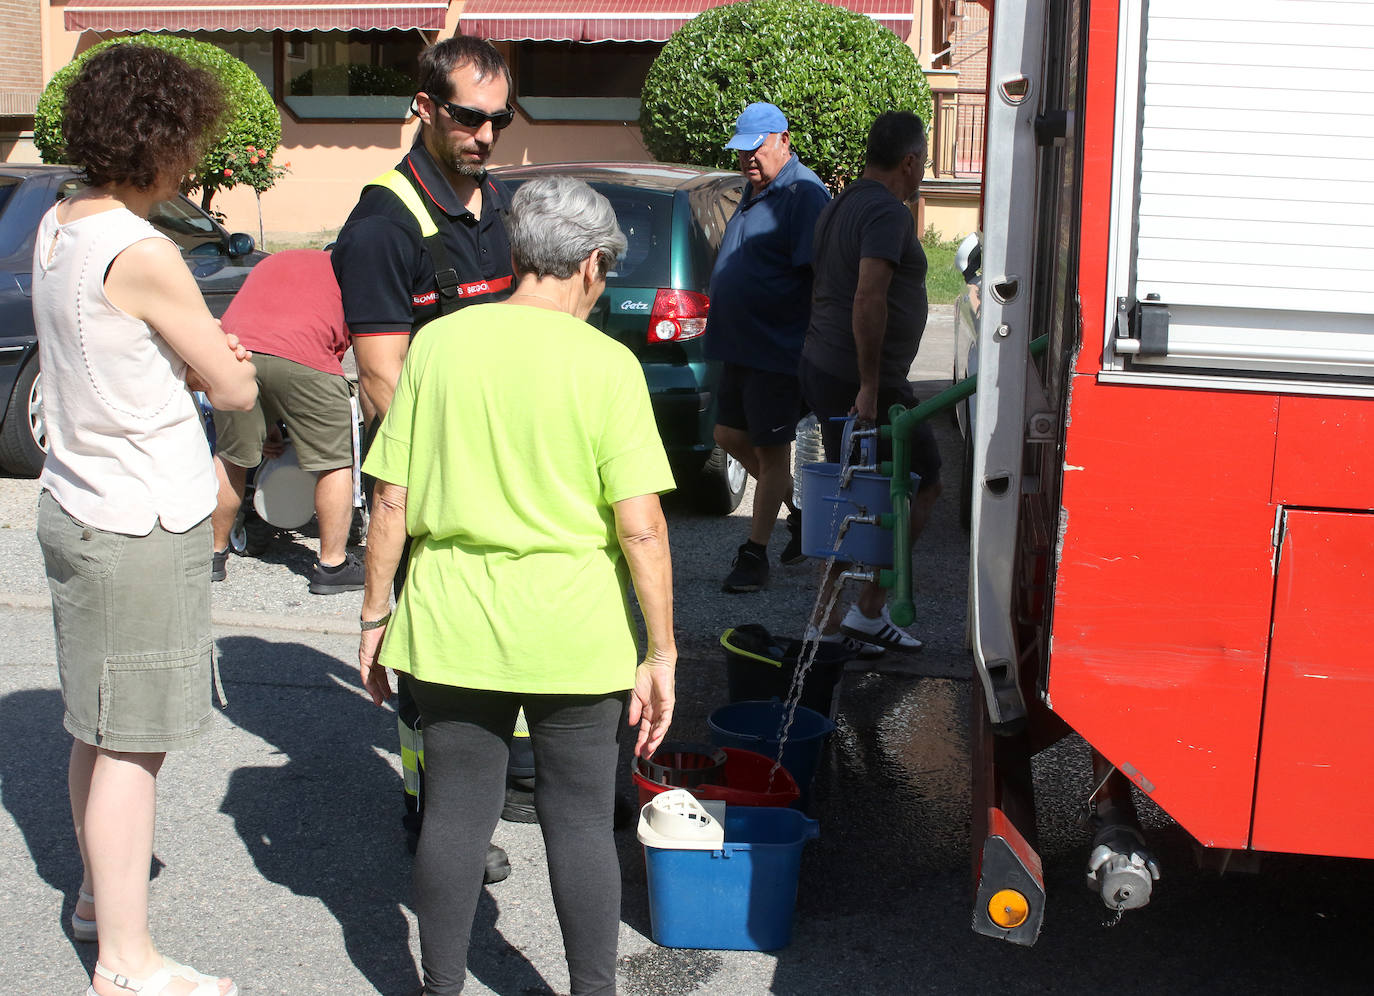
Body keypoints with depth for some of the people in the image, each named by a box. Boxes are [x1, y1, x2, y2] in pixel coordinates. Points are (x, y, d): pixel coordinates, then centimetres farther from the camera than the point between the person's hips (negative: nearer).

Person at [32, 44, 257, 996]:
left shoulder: (57, 229, 7)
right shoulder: (142, 253, -21)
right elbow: (236, 388, -14)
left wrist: (188, 357, -1)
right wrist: (220, 363, 7)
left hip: (78, 506, 9)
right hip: (144, 524, -9)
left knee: (99, 726, 22)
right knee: (133, 740, 0)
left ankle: (102, 889, 40)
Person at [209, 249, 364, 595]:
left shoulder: (273, 261, 38)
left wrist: (268, 429, 42)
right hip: (303, 356, -4)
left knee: (231, 457, 22)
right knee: (335, 461, 11)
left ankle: (214, 554, 34)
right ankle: (332, 566, 17)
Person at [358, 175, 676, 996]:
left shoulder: (439, 343, -2)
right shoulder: (606, 364, -9)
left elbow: (392, 502, 0)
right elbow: (640, 527, -12)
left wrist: (376, 615, 10)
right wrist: (662, 653, -5)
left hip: (452, 627, 2)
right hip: (573, 633, -2)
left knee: (456, 813, 13)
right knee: (580, 821, 11)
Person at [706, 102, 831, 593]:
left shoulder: (802, 193, -15)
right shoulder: (755, 191, 15)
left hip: (776, 349, -10)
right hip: (740, 345, 10)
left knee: (770, 449, 0)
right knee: (730, 435, 16)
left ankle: (754, 556, 8)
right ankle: (800, 510, 31)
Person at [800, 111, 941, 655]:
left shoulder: (839, 206, 16)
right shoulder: (888, 212, -15)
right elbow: (868, 298, -27)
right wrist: (870, 387, -26)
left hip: (821, 368, 9)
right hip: (861, 380, -9)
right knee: (923, 486, 5)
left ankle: (828, 621, 16)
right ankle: (869, 610, 4)